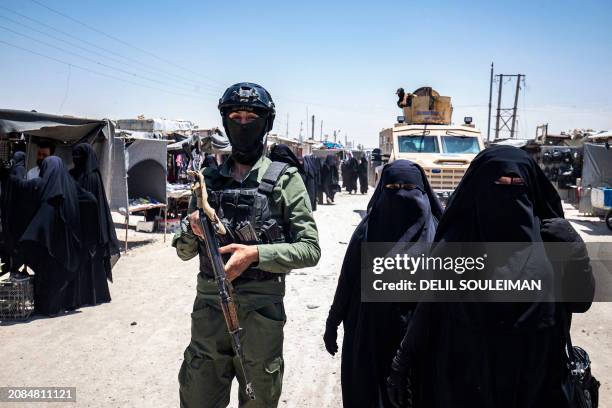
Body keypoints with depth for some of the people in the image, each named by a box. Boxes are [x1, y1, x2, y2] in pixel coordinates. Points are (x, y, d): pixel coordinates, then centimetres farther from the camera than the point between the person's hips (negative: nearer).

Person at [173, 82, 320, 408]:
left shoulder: (284, 179, -2)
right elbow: (184, 251, 13)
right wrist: (192, 229, -9)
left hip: (261, 307, -3)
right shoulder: (209, 179, 8)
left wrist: (256, 253, -20)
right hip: (209, 304, 3)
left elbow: (310, 250, -7)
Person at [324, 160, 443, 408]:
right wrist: (333, 322, 4)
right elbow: (347, 279, 2)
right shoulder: (368, 229, -3)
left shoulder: (433, 232, -6)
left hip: (415, 336, -1)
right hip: (368, 333, 1)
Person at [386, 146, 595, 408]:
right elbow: (427, 309, -5)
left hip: (534, 381, 2)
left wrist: (573, 248, -18)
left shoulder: (551, 239, -4)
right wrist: (402, 365, -3)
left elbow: (581, 300, -3)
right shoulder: (455, 242, -10)